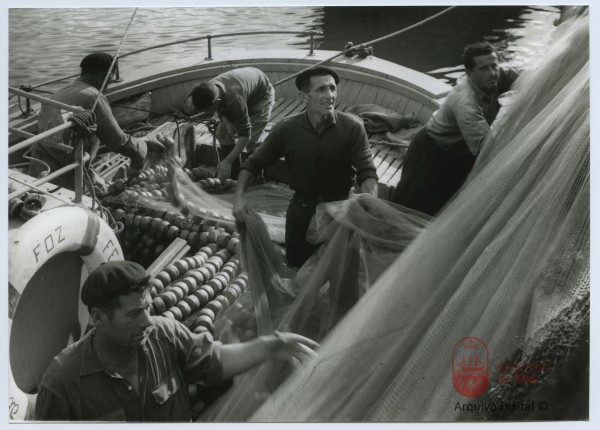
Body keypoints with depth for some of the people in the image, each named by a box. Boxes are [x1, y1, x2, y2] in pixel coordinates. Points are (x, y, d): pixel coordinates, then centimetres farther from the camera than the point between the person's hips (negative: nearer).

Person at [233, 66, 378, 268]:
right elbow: (255, 163, -4)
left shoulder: (352, 127, -16)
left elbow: (366, 171, -19)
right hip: (301, 207, 1)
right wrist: (239, 196, -18)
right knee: (296, 264, 16)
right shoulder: (287, 129, -12)